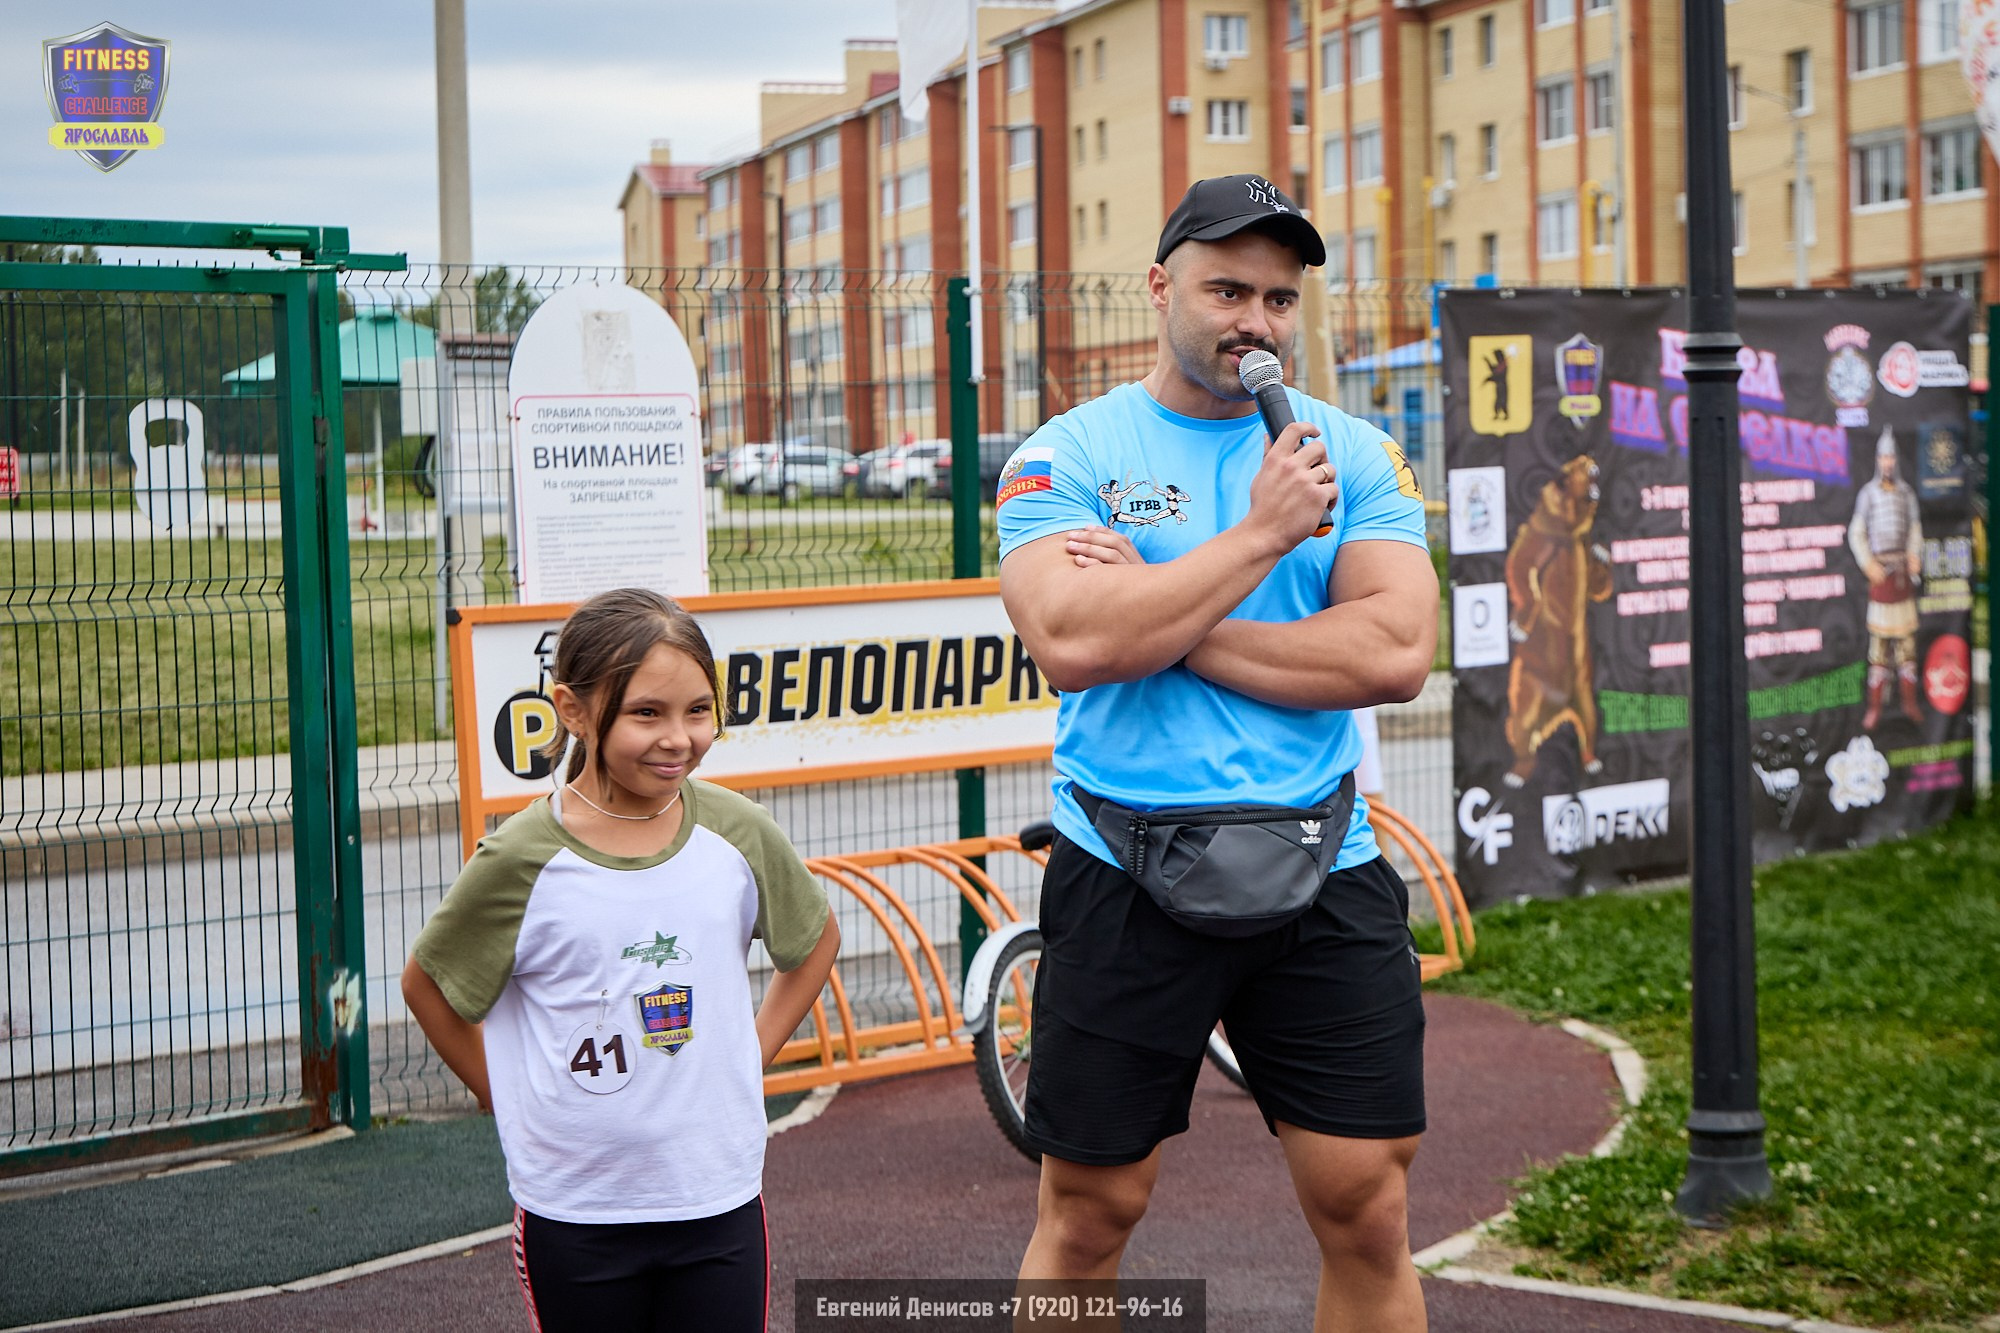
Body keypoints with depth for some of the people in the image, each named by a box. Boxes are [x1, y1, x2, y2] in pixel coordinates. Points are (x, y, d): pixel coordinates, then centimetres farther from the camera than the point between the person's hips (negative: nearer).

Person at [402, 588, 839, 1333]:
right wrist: (509, 1100, 1)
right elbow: (427, 984, 2)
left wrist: (754, 1053, 7)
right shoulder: (522, 860, -12)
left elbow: (816, 939, 15)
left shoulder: (736, 834, -4)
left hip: (719, 1197, 2)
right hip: (574, 1212, -2)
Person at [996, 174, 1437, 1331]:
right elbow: (1070, 641, -18)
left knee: (1368, 1214, 4)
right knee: (1088, 1215, 7)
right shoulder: (1067, 455, 0)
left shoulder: (1355, 454, 6)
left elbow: (1397, 652, -10)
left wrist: (1161, 622, -13)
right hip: (1124, 879, -1)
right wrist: (1264, 534, -14)